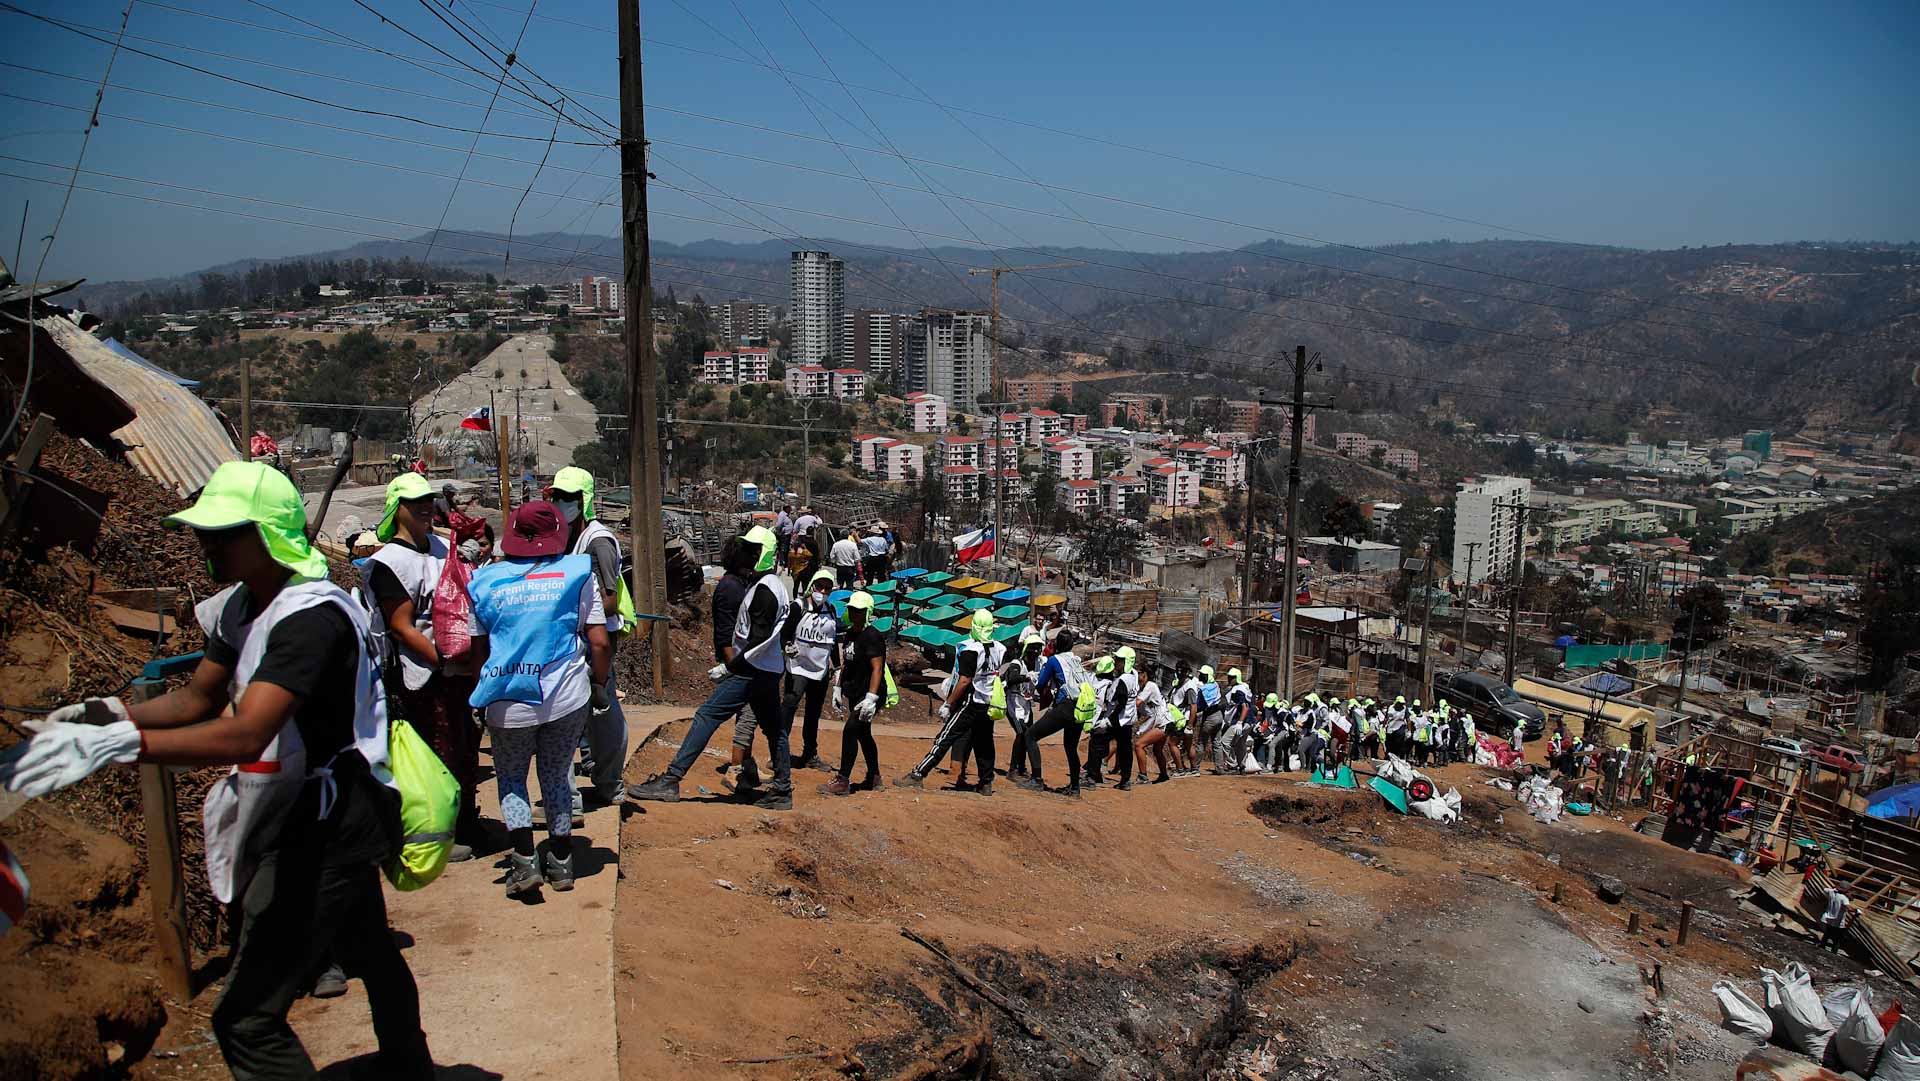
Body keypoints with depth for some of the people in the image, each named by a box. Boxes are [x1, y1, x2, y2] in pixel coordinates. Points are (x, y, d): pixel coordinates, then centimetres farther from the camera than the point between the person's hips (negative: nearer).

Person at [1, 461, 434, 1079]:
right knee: (371, 955, 26)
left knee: (247, 1018, -10)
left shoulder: (312, 617, -26)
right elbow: (197, 698, 11)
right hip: (298, 817, 10)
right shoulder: (241, 605, 6)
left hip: (323, 828, -10)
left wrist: (115, 743, -44)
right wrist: (111, 712, -5)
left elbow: (245, 735, -37)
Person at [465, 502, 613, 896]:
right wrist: (600, 685, 10)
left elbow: (479, 648, 10)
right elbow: (600, 643, -4)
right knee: (557, 775, 17)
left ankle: (524, 861, 5)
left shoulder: (487, 581, 3)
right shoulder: (578, 572, -1)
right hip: (567, 697, 0)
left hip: (509, 701, 0)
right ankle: (561, 863, 23)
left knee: (510, 777, 18)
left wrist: (489, 688, 24)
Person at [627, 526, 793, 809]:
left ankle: (670, 781, -11)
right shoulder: (771, 585, 16)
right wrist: (732, 664, 15)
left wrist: (729, 667, -18)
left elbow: (760, 638, -21)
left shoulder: (764, 589, -15)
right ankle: (782, 791, 16)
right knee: (773, 729, 11)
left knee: (707, 716, -10)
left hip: (752, 670, -10)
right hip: (770, 670, 10)